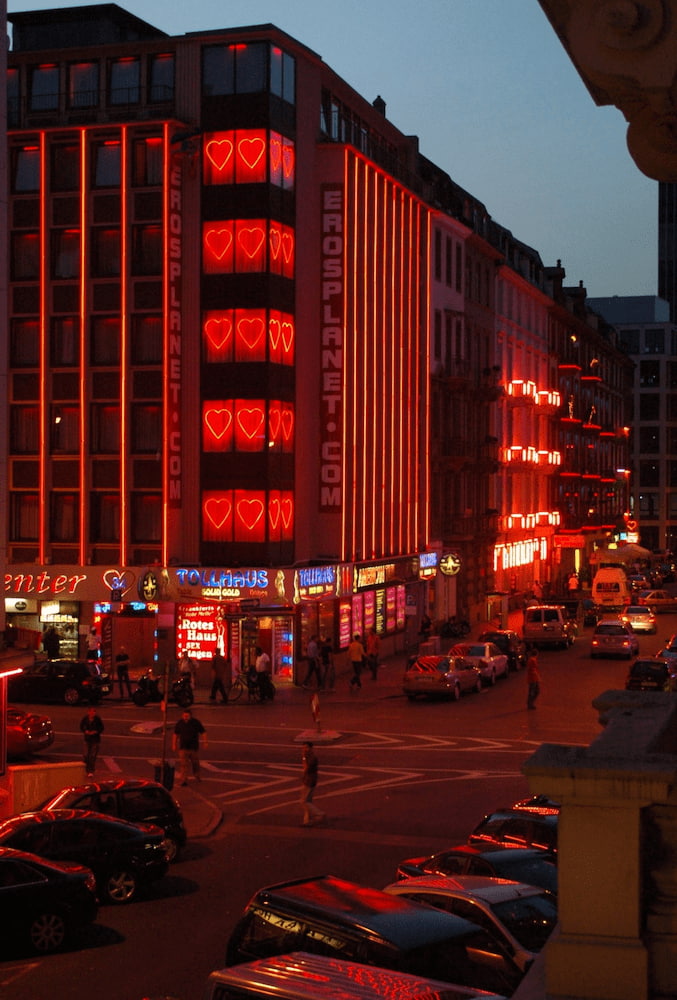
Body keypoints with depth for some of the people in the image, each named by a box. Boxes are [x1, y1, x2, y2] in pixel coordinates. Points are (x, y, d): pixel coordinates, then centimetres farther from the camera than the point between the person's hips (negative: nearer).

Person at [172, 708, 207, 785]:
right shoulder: (179, 723, -2)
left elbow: (203, 732, 2)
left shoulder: (196, 722, -5)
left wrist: (205, 742, -6)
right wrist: (174, 744, 4)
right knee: (183, 764, -10)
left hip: (194, 747, 0)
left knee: (195, 763, 15)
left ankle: (197, 776, 38)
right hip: (183, 748, 0)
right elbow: (175, 734, 7)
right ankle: (183, 780, -11)